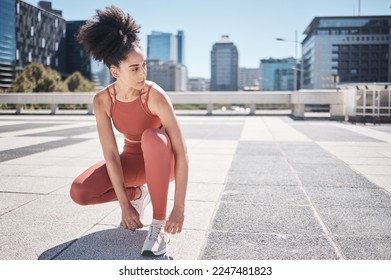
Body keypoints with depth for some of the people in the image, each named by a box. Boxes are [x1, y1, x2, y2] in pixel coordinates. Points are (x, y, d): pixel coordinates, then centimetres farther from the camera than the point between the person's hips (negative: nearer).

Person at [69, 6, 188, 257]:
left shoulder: (156, 96, -30)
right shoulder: (102, 100, -19)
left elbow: (182, 151, -32)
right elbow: (111, 154, -20)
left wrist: (179, 209, -35)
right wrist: (125, 204, -24)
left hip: (162, 161, -3)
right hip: (133, 161, 3)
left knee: (152, 137, -40)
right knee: (79, 193, -19)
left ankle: (160, 223, -26)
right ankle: (137, 193, 9)